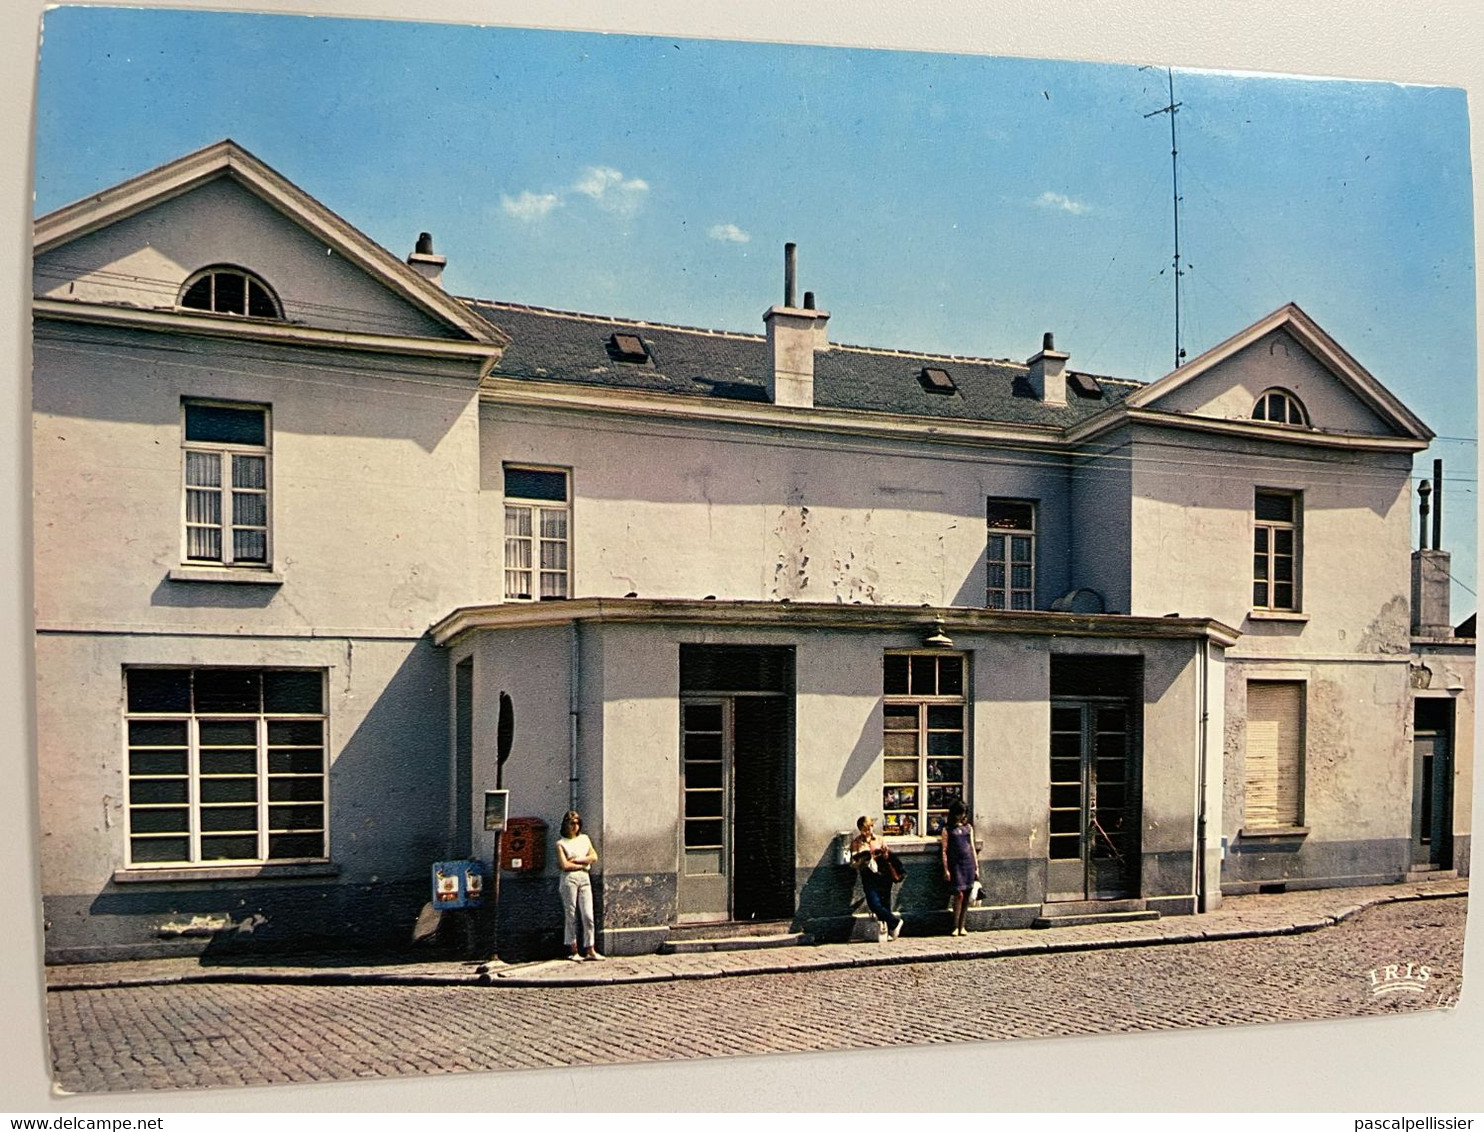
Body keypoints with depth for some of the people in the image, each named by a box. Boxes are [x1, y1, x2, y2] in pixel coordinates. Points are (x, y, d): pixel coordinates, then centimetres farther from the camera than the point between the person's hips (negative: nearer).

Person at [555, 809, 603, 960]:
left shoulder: (585, 838, 16)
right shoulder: (561, 843, 4)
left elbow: (594, 857, 6)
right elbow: (565, 865, -7)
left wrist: (576, 860, -3)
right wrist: (583, 865, -2)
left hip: (585, 879, 3)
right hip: (569, 879, -3)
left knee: (588, 915, -3)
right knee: (570, 915, -2)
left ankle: (591, 950, -2)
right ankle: (573, 951, 3)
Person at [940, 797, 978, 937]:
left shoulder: (968, 827, 14)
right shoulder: (947, 830, 3)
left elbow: (972, 847, 16)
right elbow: (944, 851, 0)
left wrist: (976, 867, 12)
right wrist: (946, 870, -6)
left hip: (969, 863, 4)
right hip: (955, 864, -4)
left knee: (966, 895, 3)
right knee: (959, 894, -10)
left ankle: (962, 926, 12)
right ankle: (955, 927, -2)